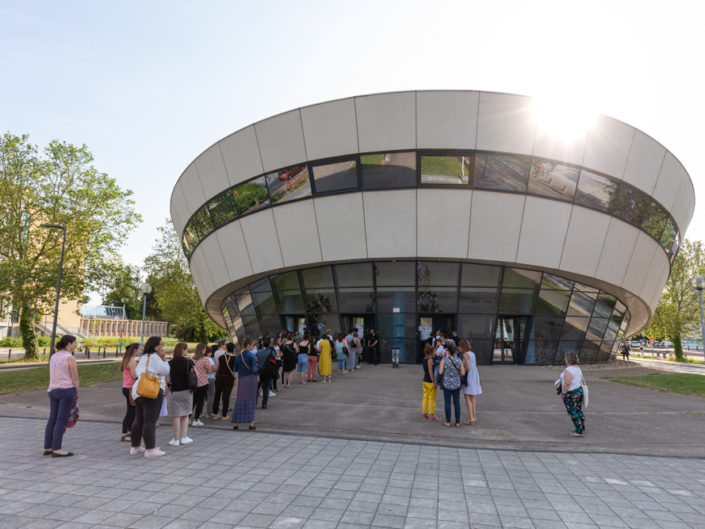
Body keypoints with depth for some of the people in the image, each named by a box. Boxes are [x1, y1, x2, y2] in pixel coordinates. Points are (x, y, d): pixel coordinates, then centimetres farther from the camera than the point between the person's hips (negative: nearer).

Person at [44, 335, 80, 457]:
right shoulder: (70, 358, -11)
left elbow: (52, 376, 16)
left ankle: (47, 448, 20)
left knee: (52, 419, 13)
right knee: (61, 420, -4)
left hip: (52, 390, 8)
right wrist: (77, 393, 1)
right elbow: (75, 378, -11)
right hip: (67, 389, -8)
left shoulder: (53, 357, 12)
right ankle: (56, 449, 0)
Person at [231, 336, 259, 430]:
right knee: (251, 400, 6)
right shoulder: (252, 356, -13)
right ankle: (251, 423, 9)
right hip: (251, 379, -4)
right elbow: (254, 369, -18)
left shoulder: (238, 356, 3)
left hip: (241, 380, 4)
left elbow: (235, 369, 5)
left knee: (239, 400, 10)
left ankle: (236, 423, 11)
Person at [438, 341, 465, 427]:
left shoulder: (444, 360, -11)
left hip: (447, 384, -2)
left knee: (447, 403, 6)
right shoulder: (459, 360, -5)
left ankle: (448, 422, 10)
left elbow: (440, 372, -11)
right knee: (457, 403, 8)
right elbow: (463, 373, -5)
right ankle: (457, 422, 11)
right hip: (456, 384, 2)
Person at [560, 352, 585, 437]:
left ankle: (579, 432, 7)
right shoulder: (578, 368, 5)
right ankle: (582, 429, 32)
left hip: (571, 394, -9)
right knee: (579, 411, 20)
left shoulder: (568, 370, -23)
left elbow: (567, 383, -27)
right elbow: (580, 381, 13)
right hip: (579, 391, 9)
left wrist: (563, 393, -17)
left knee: (573, 413, 1)